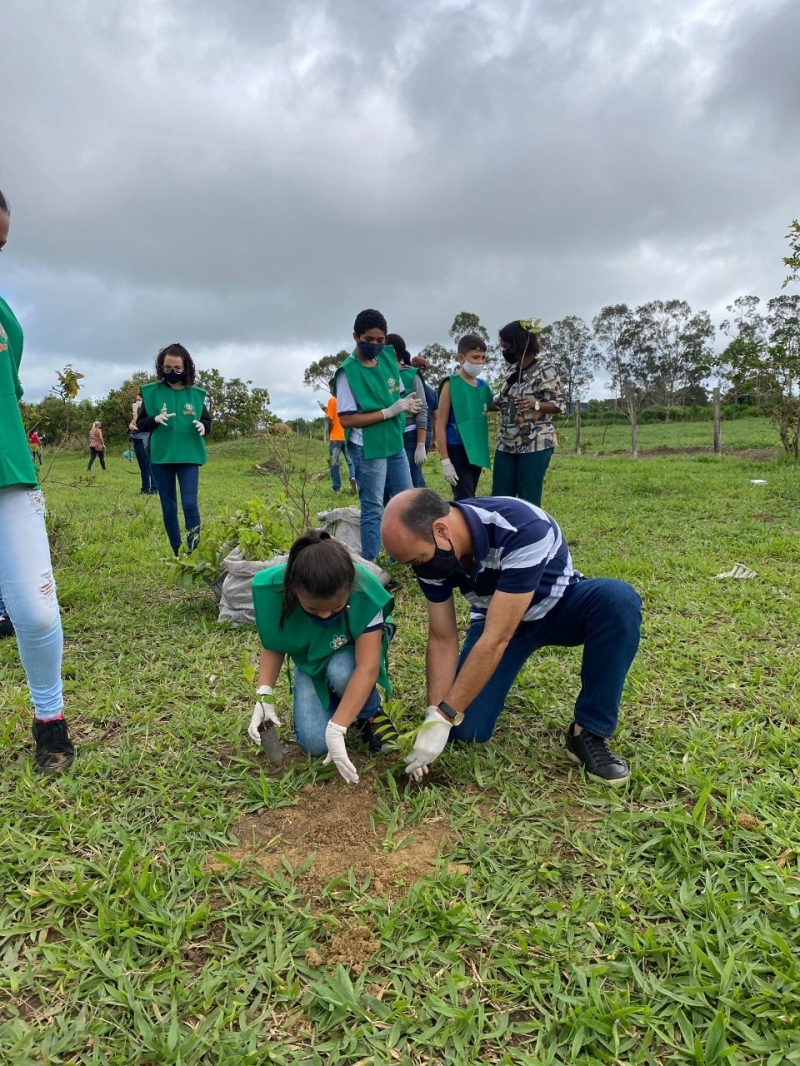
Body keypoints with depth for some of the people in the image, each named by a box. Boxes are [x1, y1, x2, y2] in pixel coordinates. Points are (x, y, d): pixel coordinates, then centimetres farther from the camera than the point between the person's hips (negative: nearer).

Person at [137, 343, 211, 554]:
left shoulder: (196, 394, 2)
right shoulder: (152, 392, 1)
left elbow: (207, 421, 10)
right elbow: (140, 423, 4)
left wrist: (203, 426, -13)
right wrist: (155, 420, -17)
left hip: (189, 457, -1)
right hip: (161, 458, 1)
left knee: (190, 504, -11)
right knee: (168, 508, 7)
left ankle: (193, 553, -2)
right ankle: (177, 554, 18)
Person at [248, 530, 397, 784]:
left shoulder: (363, 591, -37)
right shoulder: (273, 589, -30)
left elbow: (367, 666, -36)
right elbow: (272, 646, -11)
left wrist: (336, 730, -39)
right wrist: (265, 697, -24)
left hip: (351, 653, -1)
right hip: (311, 663, 2)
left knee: (341, 672, -37)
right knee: (314, 743, -17)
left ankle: (370, 714, -5)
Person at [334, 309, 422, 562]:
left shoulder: (388, 357, 4)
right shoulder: (347, 372, -15)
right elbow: (346, 419, -19)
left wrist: (407, 405, -4)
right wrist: (389, 412, -22)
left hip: (396, 444, 7)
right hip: (368, 449, -7)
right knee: (373, 509, 1)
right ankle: (370, 564, 12)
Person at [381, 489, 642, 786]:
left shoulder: (522, 529, -39)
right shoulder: (432, 553, -21)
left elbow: (496, 640, -38)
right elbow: (442, 639, -13)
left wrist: (443, 718, -36)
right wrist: (434, 714, -23)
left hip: (560, 606, -3)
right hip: (496, 620, 3)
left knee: (617, 598, -36)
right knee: (464, 730, -13)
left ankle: (589, 733, -21)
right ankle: (488, 677, 20)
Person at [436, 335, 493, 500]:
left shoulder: (483, 385, 9)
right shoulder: (451, 384, -8)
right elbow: (441, 425, -10)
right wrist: (445, 461, -13)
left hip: (477, 450, 7)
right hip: (458, 450, -7)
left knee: (469, 499, 13)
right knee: (464, 500, -9)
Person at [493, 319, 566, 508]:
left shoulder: (544, 368, -7)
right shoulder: (514, 369, 14)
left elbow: (559, 405, -11)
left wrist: (535, 404, -28)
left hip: (535, 444, -7)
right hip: (507, 444, 7)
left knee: (528, 501, -4)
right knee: (499, 499, 5)